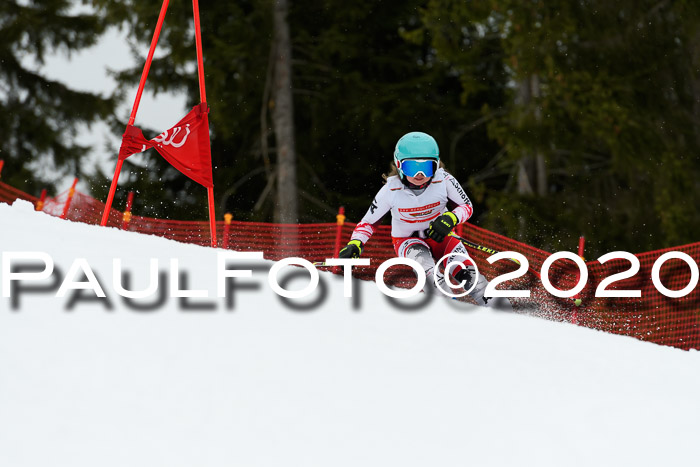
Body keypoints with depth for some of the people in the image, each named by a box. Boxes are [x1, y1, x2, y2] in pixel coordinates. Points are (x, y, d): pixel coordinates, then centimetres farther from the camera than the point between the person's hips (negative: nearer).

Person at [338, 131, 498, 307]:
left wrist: (450, 219, -26)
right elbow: (369, 222, -5)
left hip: (438, 235, 1)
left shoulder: (444, 181, -18)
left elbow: (466, 207, -4)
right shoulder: (391, 191, -17)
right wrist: (354, 245, -23)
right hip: (407, 240, -1)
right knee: (420, 256, -36)